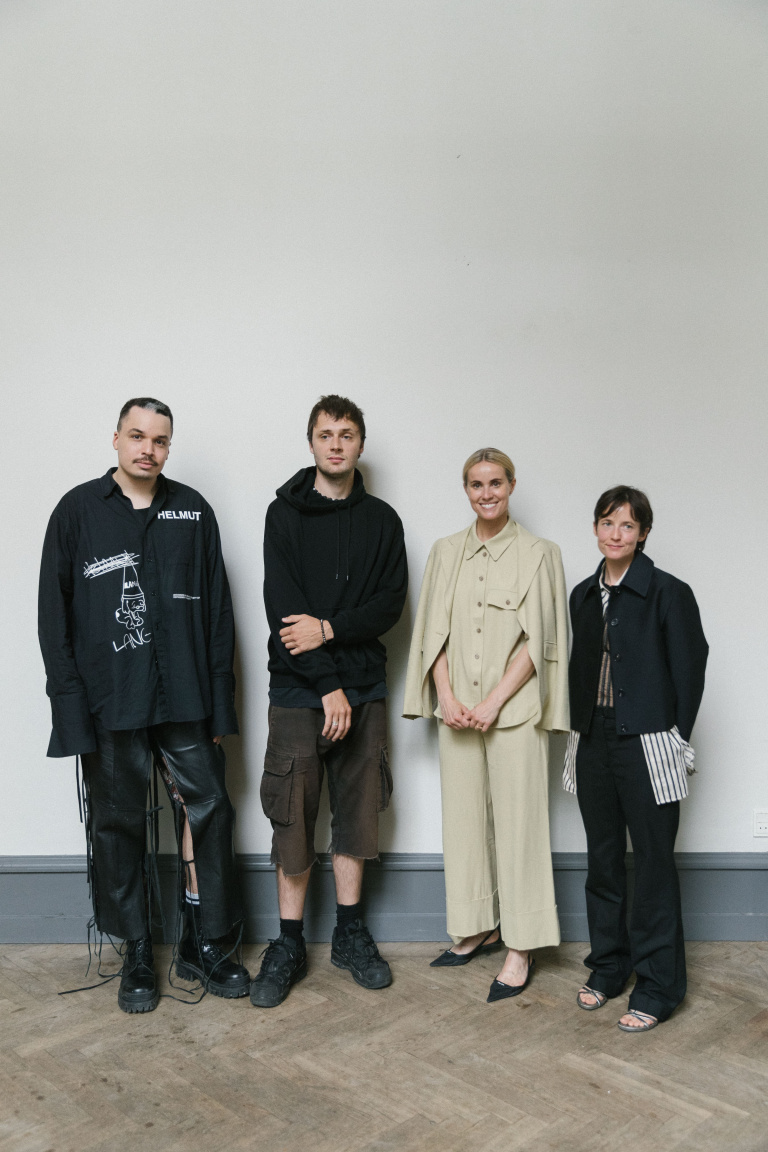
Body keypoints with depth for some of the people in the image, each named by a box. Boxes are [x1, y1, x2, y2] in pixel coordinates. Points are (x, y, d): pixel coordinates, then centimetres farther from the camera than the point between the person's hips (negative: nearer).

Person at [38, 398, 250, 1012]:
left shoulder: (193, 511, 7)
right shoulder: (78, 511, 2)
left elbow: (218, 611, 7)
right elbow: (55, 615, 0)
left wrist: (220, 701, 2)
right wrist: (71, 704, -8)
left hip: (186, 702, 2)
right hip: (109, 704, -1)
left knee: (208, 811, 4)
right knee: (119, 824, 8)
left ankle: (205, 944, 21)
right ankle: (137, 954, 24)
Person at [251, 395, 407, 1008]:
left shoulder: (383, 520, 9)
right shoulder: (286, 513, 0)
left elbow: (391, 603, 0)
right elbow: (283, 605, -9)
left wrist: (330, 628, -16)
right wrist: (328, 684, -14)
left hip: (364, 686, 3)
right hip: (299, 687, -3)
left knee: (357, 810, 9)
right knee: (294, 816, 1)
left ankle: (351, 933, 23)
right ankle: (289, 945, 14)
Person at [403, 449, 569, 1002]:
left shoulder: (538, 553, -1)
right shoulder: (446, 552, 11)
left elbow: (537, 638, -6)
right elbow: (433, 631, 8)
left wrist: (494, 701, -12)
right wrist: (448, 698, -4)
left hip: (513, 708, -4)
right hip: (458, 709, 4)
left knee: (517, 820, -2)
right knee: (463, 817, 9)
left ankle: (521, 947, 8)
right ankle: (479, 928, 25)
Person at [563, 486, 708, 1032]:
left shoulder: (669, 593, -7)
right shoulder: (583, 595, 10)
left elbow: (690, 670, -6)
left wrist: (676, 739, -6)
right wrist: (579, 730, 10)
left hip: (646, 743, -6)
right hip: (593, 741, 6)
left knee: (654, 861, 1)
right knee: (603, 859, 14)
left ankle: (658, 986, 13)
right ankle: (608, 966, 29)